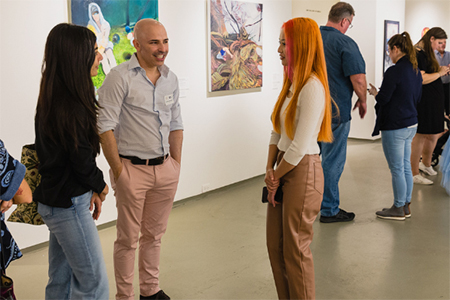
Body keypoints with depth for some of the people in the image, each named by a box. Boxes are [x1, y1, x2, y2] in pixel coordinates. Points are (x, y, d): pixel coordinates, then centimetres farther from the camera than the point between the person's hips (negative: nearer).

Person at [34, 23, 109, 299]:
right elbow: (82, 159, -19)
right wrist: (100, 186, 1)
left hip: (56, 201, 10)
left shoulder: (54, 98, 7)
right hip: (69, 204, -10)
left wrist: (92, 189, 2)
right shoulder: (71, 105, -23)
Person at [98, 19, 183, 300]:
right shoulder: (120, 77, -11)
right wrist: (118, 170, -13)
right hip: (132, 168, -5)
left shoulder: (171, 78, 9)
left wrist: (176, 164, 10)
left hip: (165, 168, 6)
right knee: (128, 238, 5)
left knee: (154, 234, 17)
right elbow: (105, 126, -13)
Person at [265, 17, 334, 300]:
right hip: (283, 169, 9)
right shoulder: (292, 84, 9)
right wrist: (269, 169, -2)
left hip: (303, 171, -9)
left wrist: (276, 177, -9)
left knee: (295, 249, 5)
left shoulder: (312, 87, -19)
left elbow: (300, 146, -21)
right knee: (275, 245, 17)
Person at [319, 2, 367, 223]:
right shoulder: (345, 43, -13)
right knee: (332, 161, 3)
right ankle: (329, 210, 13)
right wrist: (362, 101, 0)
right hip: (335, 111, -7)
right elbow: (358, 80, -18)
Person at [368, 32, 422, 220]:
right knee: (406, 167, 15)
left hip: (394, 127, -9)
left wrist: (374, 92, 5)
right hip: (411, 125, 9)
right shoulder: (416, 71, 8)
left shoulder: (394, 72, -18)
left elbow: (383, 99, -17)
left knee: (397, 169, 2)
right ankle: (406, 206, 25)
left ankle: (398, 209, 12)